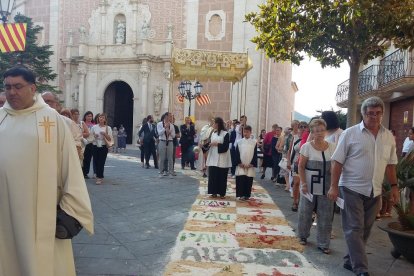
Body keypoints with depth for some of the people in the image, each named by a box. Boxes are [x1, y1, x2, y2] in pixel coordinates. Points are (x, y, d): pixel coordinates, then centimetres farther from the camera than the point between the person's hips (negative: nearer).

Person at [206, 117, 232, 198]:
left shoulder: (225, 134, -7)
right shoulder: (213, 133, 11)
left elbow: (225, 147, -11)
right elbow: (210, 143, 13)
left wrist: (217, 144, -16)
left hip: (222, 159, -5)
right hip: (213, 158, 5)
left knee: (222, 177, 2)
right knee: (213, 176, 3)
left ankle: (222, 193, 12)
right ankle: (214, 192, 13)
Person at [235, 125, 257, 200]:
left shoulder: (254, 142, 1)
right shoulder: (240, 142, 4)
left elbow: (255, 154, -1)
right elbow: (237, 153, 2)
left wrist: (251, 164, -8)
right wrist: (239, 163, -7)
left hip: (250, 166, 0)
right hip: (241, 165, 0)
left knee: (248, 181, 5)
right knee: (241, 180, -3)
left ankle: (247, 195, 15)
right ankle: (241, 195, 3)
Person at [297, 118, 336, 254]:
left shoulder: (332, 147, 2)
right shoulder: (307, 147, -6)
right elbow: (301, 167, -5)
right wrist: (303, 183, -12)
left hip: (326, 187, 2)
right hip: (309, 186, -2)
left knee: (325, 216, 5)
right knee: (305, 213, 12)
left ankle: (323, 244, 17)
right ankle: (303, 236, 33)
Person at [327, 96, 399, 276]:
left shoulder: (388, 136, 7)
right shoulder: (350, 133, -7)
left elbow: (390, 164, 14)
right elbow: (337, 162, -7)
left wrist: (394, 186, 8)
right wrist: (334, 186, -11)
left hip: (375, 191, 5)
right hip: (352, 189, -5)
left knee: (364, 229, 12)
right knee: (354, 229, -3)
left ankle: (351, 260, 26)